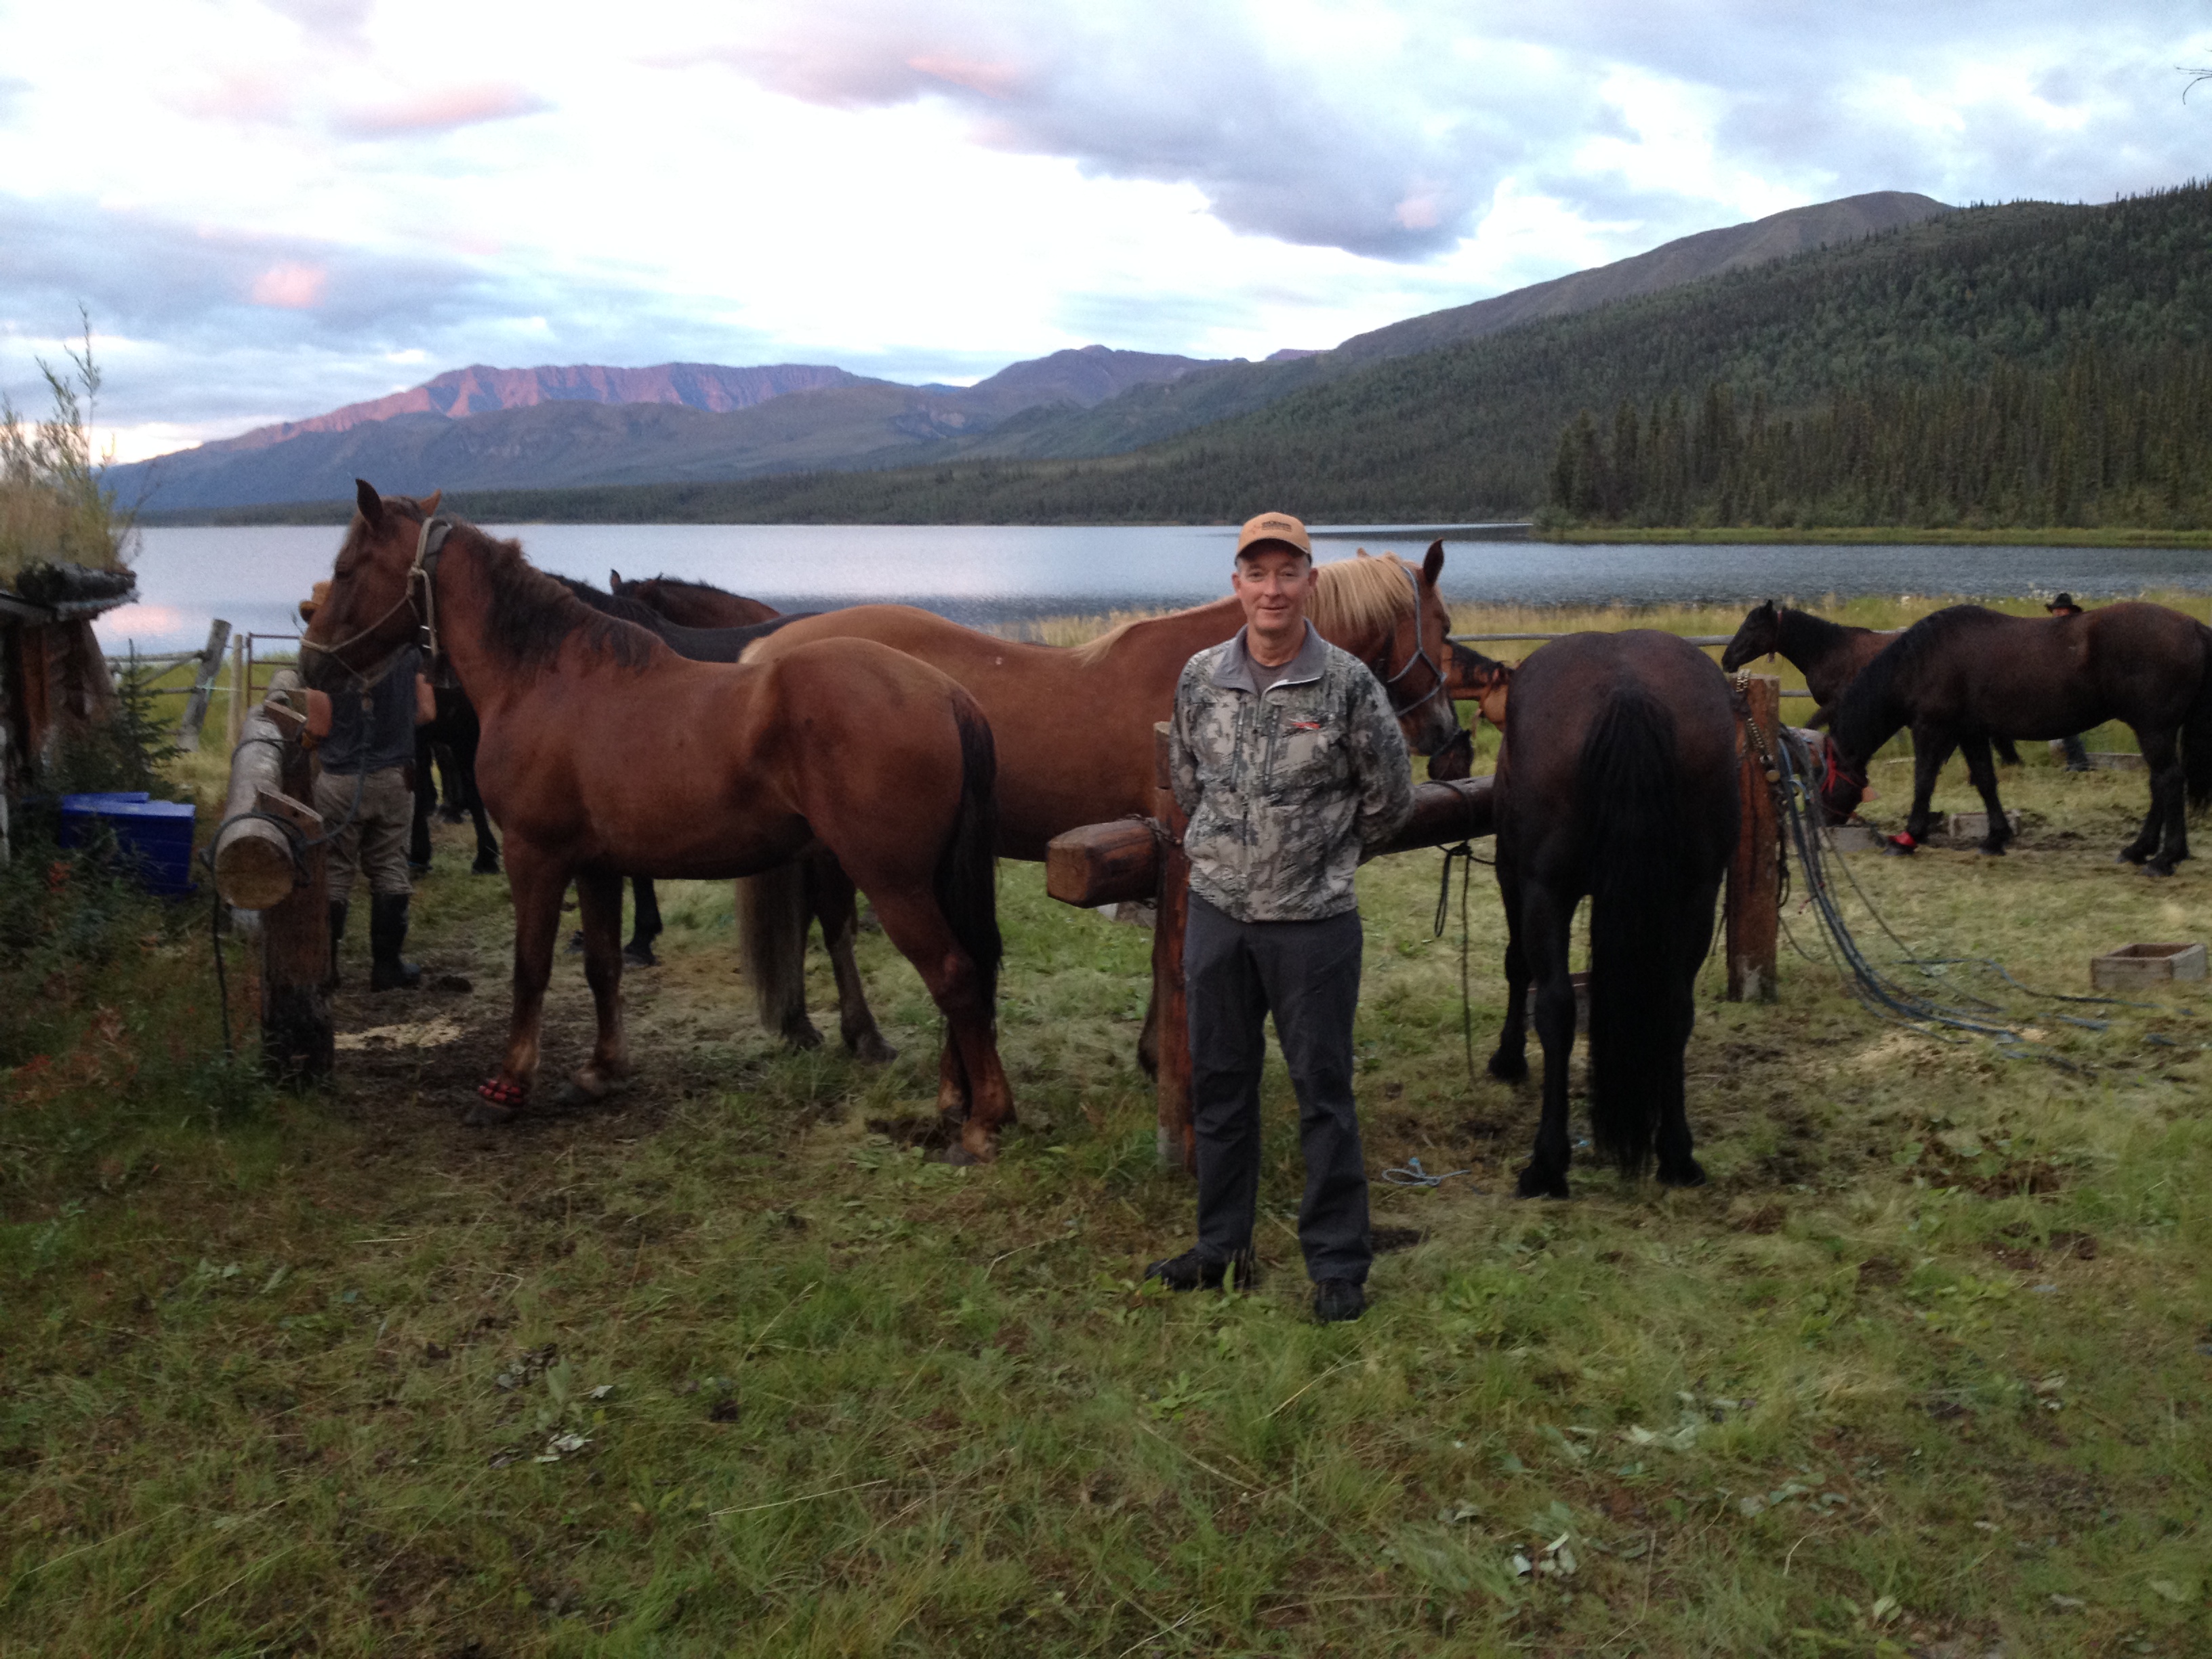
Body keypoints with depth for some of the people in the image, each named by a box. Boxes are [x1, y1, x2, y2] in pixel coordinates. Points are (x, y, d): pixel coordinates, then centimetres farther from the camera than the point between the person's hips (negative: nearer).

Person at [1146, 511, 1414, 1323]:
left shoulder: (1348, 684, -9)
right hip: (1217, 912, 4)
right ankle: (1222, 1248, 29)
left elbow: (1390, 798, 1)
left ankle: (1338, 1264, 17)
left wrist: (1325, 853, 9)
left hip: (1314, 921, -4)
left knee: (1323, 1091, 4)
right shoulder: (1200, 678, 1)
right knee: (1218, 1083, 14)